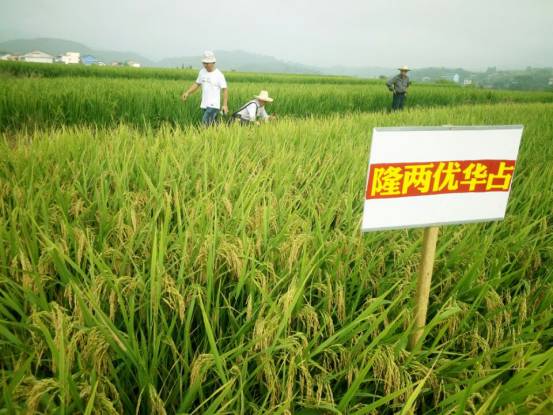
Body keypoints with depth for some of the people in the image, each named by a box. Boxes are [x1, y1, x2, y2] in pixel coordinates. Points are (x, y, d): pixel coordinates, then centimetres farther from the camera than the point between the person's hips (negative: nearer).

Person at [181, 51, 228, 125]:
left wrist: (225, 105, -16)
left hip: (213, 106, -6)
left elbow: (225, 90, -9)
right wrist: (187, 92, 7)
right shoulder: (202, 72, 10)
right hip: (204, 105, 6)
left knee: (205, 123, -18)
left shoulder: (219, 75, -8)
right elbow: (197, 84, 20)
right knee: (211, 125, 10)